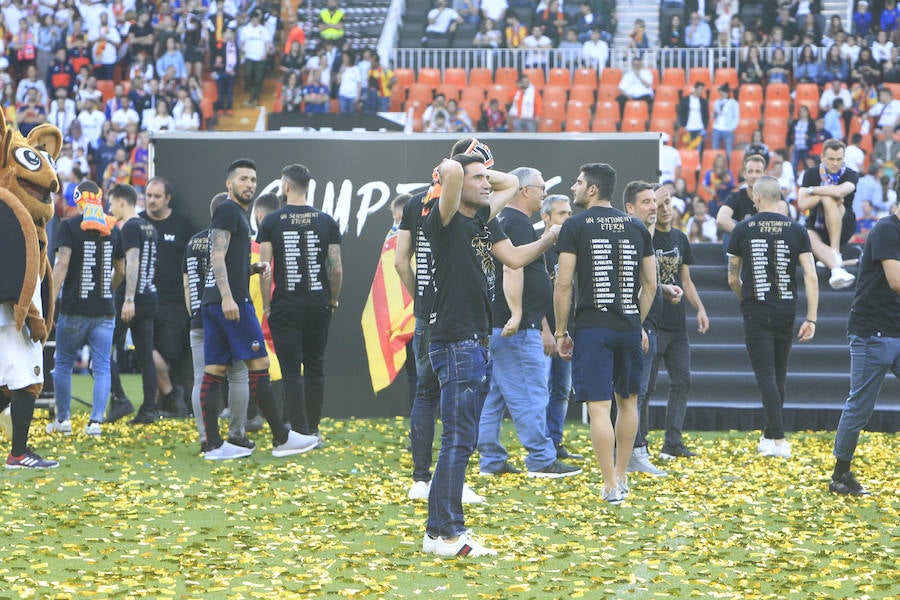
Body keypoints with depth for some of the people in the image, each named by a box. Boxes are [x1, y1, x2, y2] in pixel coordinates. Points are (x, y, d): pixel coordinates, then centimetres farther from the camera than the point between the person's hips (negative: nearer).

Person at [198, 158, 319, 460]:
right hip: (232, 300, -10)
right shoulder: (228, 210, -6)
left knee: (214, 371, 4)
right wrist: (227, 296, -24)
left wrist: (255, 268, 13)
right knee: (259, 364, -6)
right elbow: (217, 257, -16)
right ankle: (281, 438, -4)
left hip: (213, 301, 10)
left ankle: (214, 445, 2)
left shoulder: (238, 213, 24)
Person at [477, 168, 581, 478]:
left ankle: (491, 460, 12)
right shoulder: (518, 224, -11)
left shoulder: (502, 221, 22)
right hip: (518, 329, -10)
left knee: (494, 394, 9)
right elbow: (512, 269, -24)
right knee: (531, 394, -7)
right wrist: (516, 314, -30)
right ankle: (542, 460, -6)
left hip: (497, 325, 10)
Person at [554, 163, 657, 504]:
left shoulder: (575, 226, -4)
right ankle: (621, 476, 28)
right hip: (629, 328, 5)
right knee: (628, 400, 19)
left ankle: (611, 486, -6)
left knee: (599, 405, -4)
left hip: (592, 327, -5)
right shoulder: (636, 227, 10)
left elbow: (563, 285, -7)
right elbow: (650, 285, 12)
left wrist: (561, 332, 1)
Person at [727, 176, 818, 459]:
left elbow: (732, 279, 7)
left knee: (766, 376, -5)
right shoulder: (796, 230, 1)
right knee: (778, 376, 14)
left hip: (756, 315, -3)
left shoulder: (742, 230, -2)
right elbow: (811, 276, -6)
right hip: (786, 314, 3)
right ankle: (769, 436, 23)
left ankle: (779, 439, -15)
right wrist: (811, 319, -3)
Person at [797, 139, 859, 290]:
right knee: (808, 237, -36)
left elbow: (839, 191, -25)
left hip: (844, 227, -2)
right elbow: (802, 204, -8)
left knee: (829, 199, -32)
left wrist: (813, 190, -13)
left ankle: (836, 252, -33)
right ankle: (837, 269, -56)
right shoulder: (811, 174, 5)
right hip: (817, 227, 2)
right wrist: (825, 193, -16)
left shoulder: (851, 175, -2)